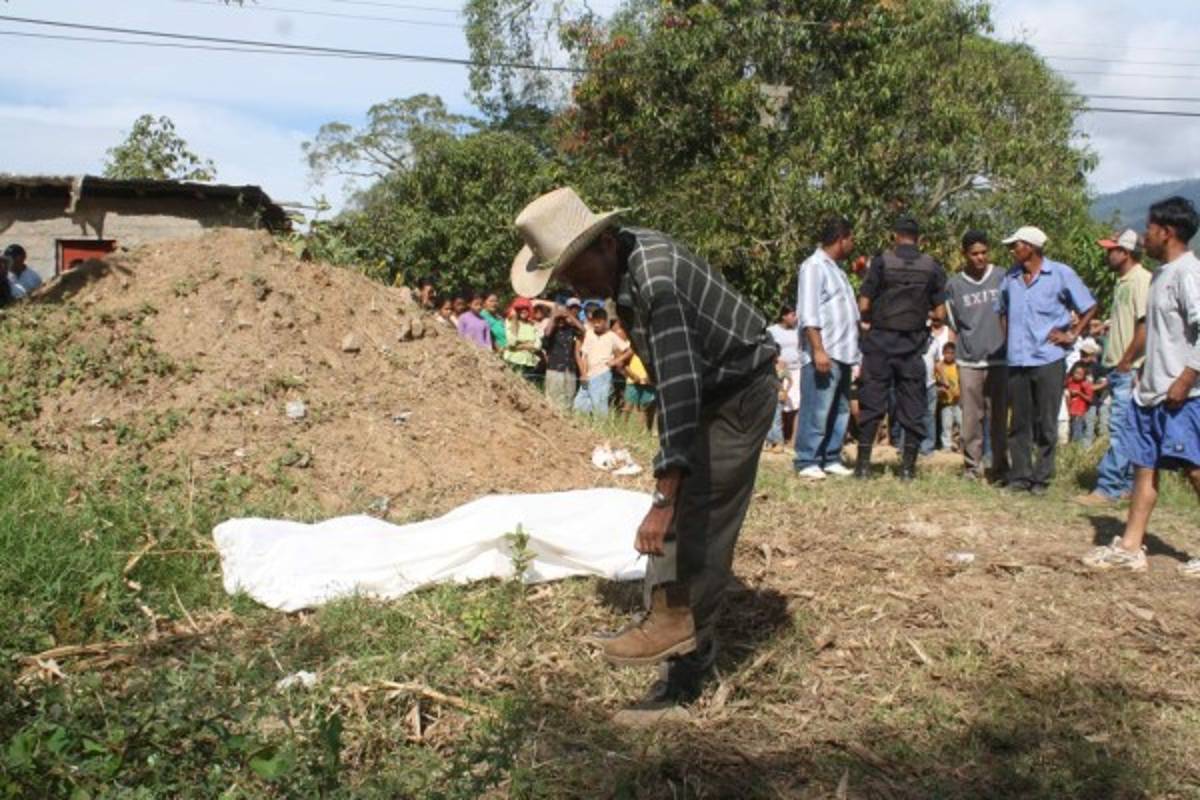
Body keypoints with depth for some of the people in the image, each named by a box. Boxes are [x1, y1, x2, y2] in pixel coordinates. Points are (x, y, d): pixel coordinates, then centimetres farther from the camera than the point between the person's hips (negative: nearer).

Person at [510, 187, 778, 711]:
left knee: (699, 522, -9)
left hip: (738, 396, -9)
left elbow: (680, 390, -40)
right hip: (704, 388, 9)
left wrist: (663, 500, -43)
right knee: (682, 514, 6)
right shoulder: (626, 258, -3)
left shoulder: (655, 282, -33)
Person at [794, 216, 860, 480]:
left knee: (840, 411, 10)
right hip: (823, 354, -9)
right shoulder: (814, 266, -7)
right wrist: (818, 350, -21)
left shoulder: (835, 268, 22)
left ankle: (831, 460, 16)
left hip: (843, 353, 9)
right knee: (816, 411, -7)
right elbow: (808, 314, -15)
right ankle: (807, 462, -2)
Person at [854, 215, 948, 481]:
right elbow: (940, 314, 0)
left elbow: (863, 306, -8)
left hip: (880, 341, -1)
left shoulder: (882, 261, -5)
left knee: (871, 402, 5)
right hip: (913, 345, 1)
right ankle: (908, 466, 8)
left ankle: (863, 463, 6)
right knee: (912, 405, 8)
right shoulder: (932, 267, 1)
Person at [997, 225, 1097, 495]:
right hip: (1017, 361, 4)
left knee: (1046, 424, 2)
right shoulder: (1010, 278, 10)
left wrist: (1072, 335, -3)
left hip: (1048, 359, -4)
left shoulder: (1060, 274, -2)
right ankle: (1020, 476, 14)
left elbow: (1089, 308, 4)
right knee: (1019, 423, 7)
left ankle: (1042, 477, 11)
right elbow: (1002, 311, 26)